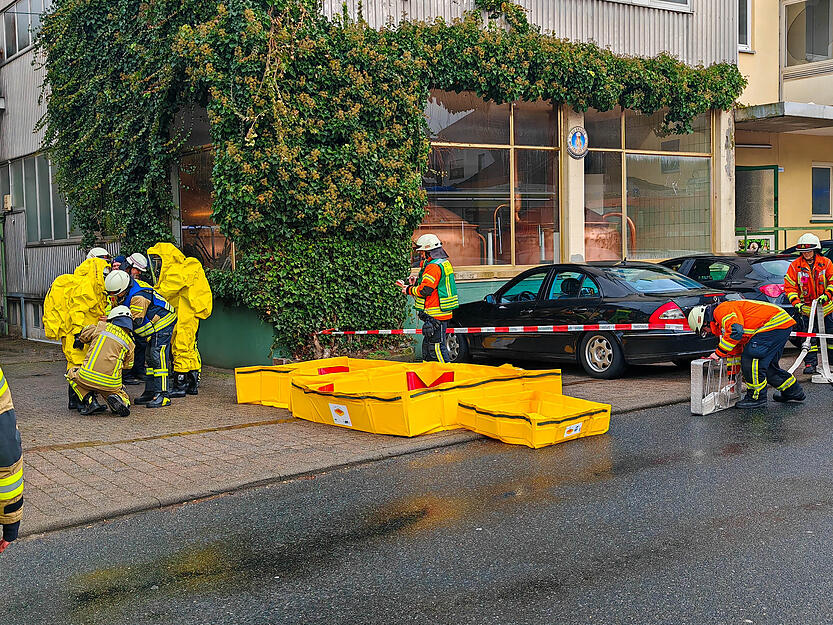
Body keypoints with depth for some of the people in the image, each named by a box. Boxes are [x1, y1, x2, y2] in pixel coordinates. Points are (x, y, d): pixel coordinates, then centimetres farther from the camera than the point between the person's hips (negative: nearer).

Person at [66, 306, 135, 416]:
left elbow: (83, 335, 24)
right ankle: (118, 399, -9)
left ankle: (90, 401, 8)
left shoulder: (102, 327, 9)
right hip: (111, 384, 1)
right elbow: (128, 365, 25)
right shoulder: (129, 342, 13)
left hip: (88, 377, -1)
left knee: (72, 374, 31)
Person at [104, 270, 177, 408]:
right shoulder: (127, 290, 2)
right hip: (155, 328, 11)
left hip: (162, 324, -11)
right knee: (149, 359, 11)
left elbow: (135, 320, -26)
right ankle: (150, 392, 15)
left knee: (158, 358, -15)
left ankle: (162, 395, -17)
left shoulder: (139, 297, -28)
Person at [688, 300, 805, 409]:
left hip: (775, 323, -11)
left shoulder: (722, 310, -12)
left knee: (750, 357, -13)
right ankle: (794, 392, 34)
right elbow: (736, 349, 28)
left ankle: (757, 397, -3)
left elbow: (735, 332, -28)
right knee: (767, 364, 19)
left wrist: (718, 353, -18)